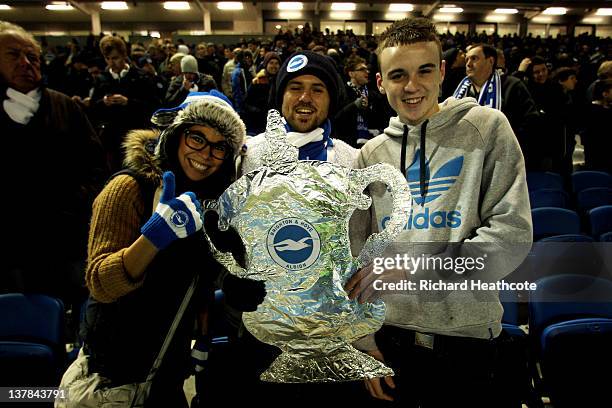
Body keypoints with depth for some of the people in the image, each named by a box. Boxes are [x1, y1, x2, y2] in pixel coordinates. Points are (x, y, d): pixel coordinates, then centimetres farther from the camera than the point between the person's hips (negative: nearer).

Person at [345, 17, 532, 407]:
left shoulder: (487, 128, -3)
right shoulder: (371, 155, 4)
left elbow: (512, 234, -12)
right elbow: (357, 258, 4)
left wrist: (410, 267, -16)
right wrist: (363, 337, 1)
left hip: (467, 333, -2)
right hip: (390, 332, 2)